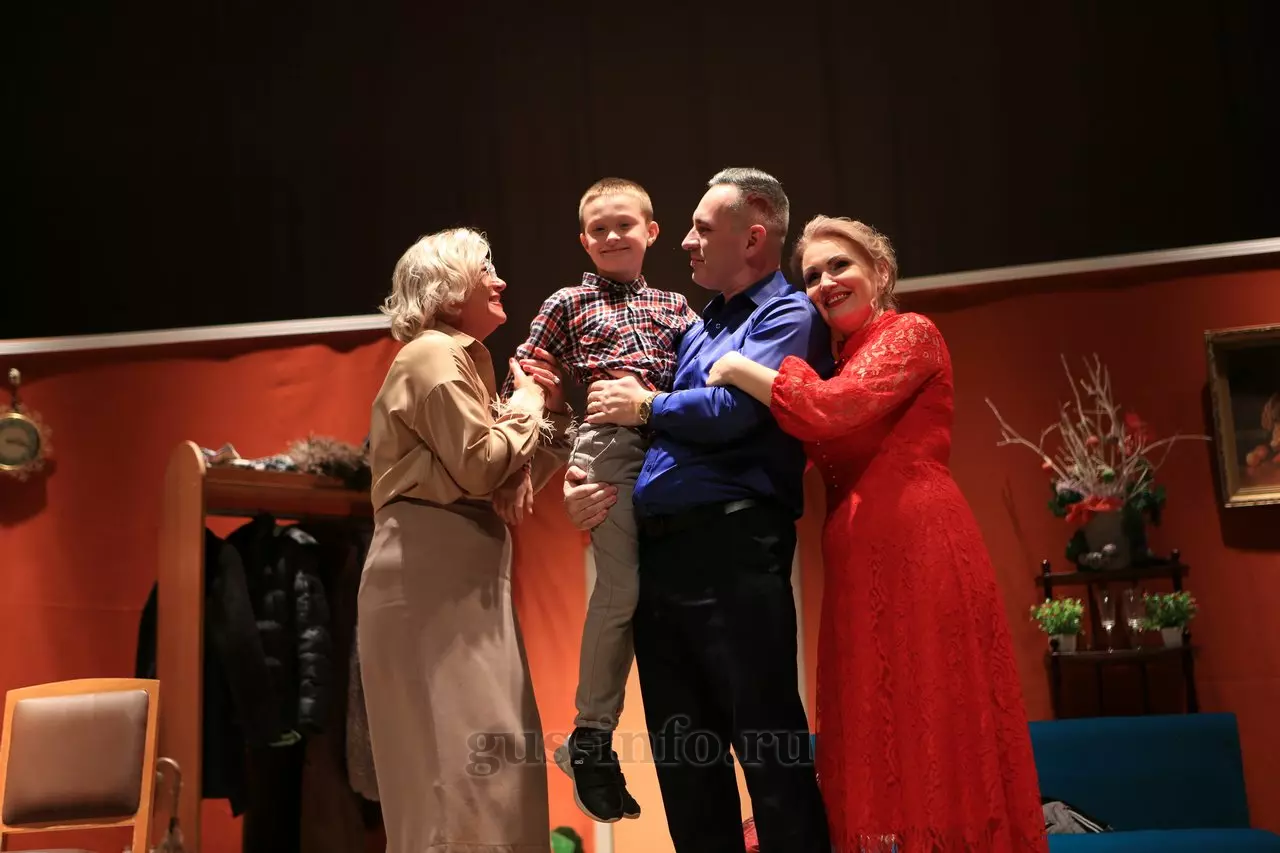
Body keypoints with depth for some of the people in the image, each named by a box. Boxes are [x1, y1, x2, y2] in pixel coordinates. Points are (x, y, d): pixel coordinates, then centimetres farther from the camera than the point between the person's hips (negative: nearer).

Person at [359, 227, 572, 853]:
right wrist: (528, 403, -2)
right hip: (433, 568, -10)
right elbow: (480, 467, -17)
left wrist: (549, 410, 12)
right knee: (458, 751, -11)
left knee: (483, 752, 8)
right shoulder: (433, 355, -6)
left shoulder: (460, 359, 23)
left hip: (461, 567, 10)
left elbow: (512, 484, 21)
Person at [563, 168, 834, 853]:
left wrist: (645, 405, -1)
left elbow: (732, 410, -17)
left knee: (767, 740, -2)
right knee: (681, 750, 12)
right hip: (657, 548, 8)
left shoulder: (789, 315, -1)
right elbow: (660, 433, 21)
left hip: (732, 545, -8)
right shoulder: (698, 326, 23)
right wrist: (582, 479, 3)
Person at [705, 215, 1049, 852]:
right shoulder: (839, 361, 23)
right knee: (880, 734, 8)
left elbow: (832, 410, -17)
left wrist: (736, 368, -5)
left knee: (930, 721, -4)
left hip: (917, 548, -8)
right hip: (860, 562, 8)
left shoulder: (910, 334, -1)